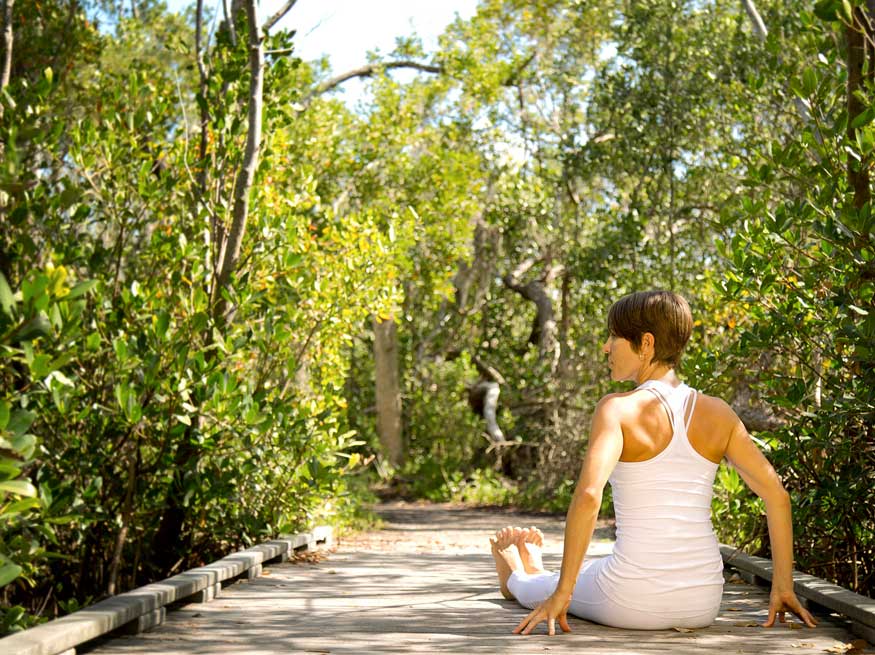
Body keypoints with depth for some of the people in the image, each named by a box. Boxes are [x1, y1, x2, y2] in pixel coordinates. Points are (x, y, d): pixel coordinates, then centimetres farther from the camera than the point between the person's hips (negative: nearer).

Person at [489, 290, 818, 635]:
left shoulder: (618, 409, -13)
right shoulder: (717, 413, 1)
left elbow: (588, 496, -27)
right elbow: (777, 494, 4)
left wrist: (561, 594, -20)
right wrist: (783, 587, 12)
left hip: (634, 604, -5)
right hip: (702, 605, 5)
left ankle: (517, 580, 66)